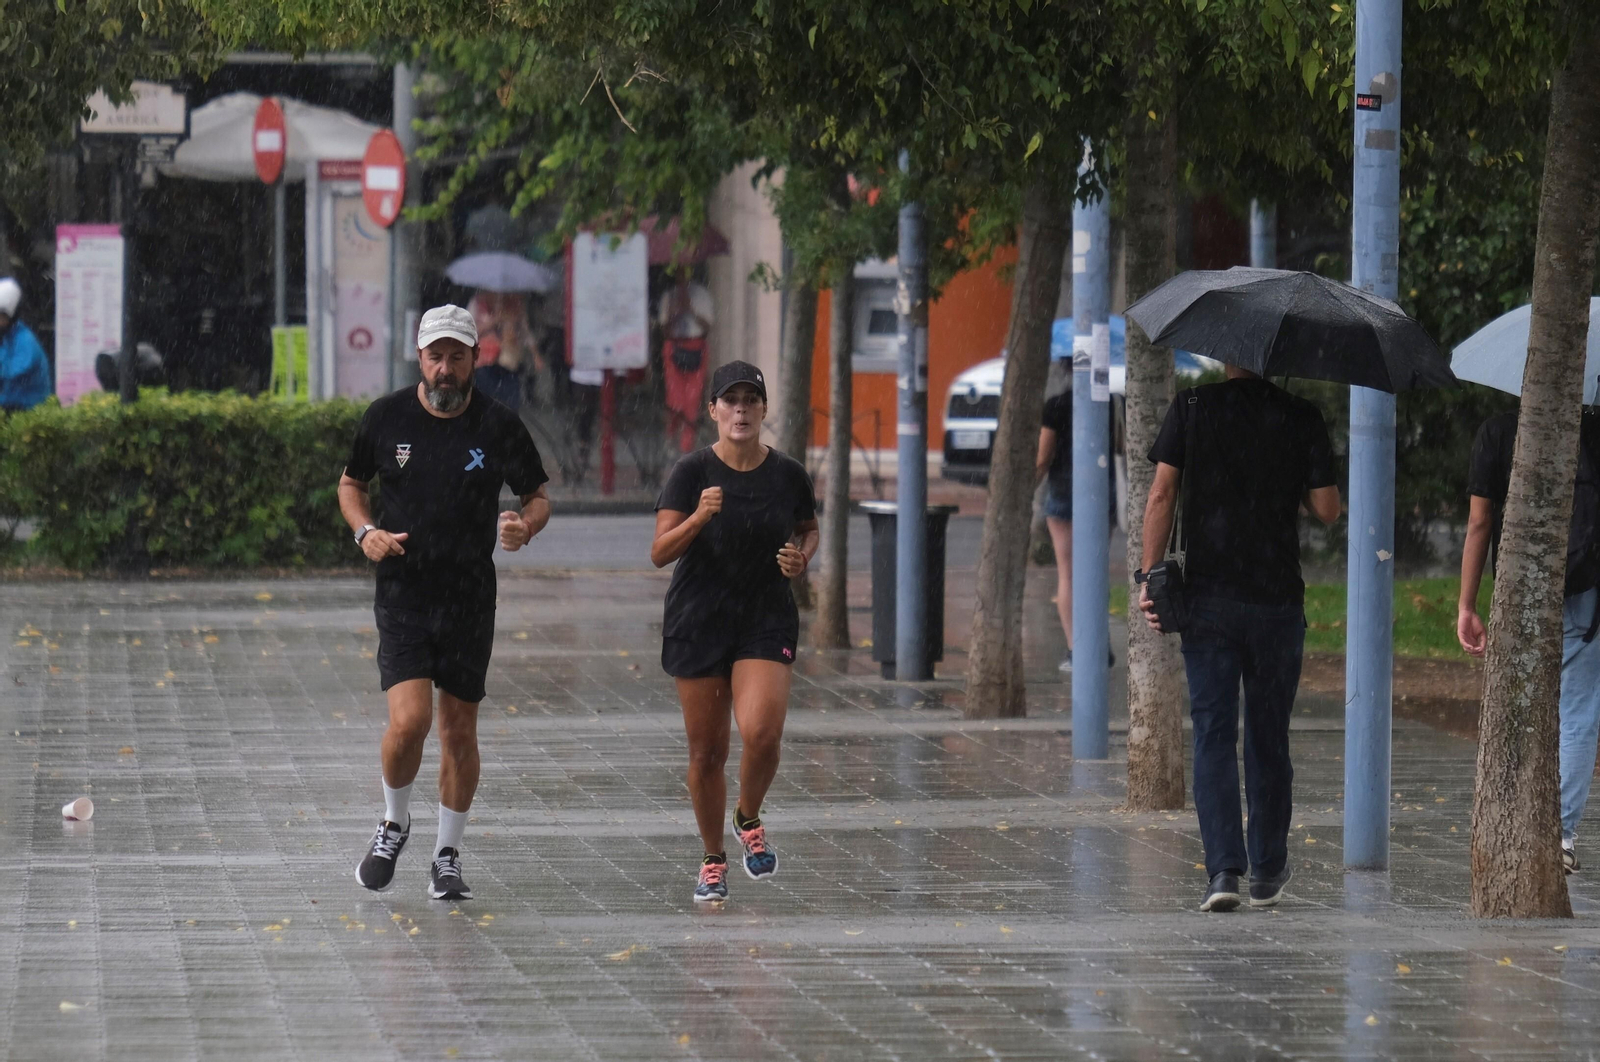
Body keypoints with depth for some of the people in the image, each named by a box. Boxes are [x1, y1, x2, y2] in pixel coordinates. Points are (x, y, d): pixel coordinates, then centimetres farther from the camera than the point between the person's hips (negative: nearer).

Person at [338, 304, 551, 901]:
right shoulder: (387, 417, -1)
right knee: (409, 719, -16)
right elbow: (351, 483, 14)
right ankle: (394, 823, 12)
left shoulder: (498, 426, -3)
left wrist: (525, 527, -18)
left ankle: (448, 857, 23)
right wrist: (364, 531, -7)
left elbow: (538, 497, 6)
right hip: (402, 594, -1)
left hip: (470, 599, 1)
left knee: (459, 731, 7)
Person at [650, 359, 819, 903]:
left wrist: (802, 558, -4)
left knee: (761, 733, -19)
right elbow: (660, 552, -13)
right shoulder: (692, 471, -7)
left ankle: (749, 821, 11)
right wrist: (699, 517, -31)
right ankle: (713, 860, 24)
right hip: (698, 623, -1)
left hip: (767, 621, 1)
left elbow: (809, 529, 18)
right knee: (707, 752, 3)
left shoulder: (788, 474, -1)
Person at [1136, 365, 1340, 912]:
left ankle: (1223, 868, -13)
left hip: (1208, 596, 0)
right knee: (1269, 735, 13)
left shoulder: (1191, 407, 0)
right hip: (1278, 600, 1)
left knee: (1213, 732, 0)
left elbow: (1162, 494, -6)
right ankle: (1267, 872, 20)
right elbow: (1327, 510, -1)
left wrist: (1148, 575, -3)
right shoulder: (1301, 417, -1)